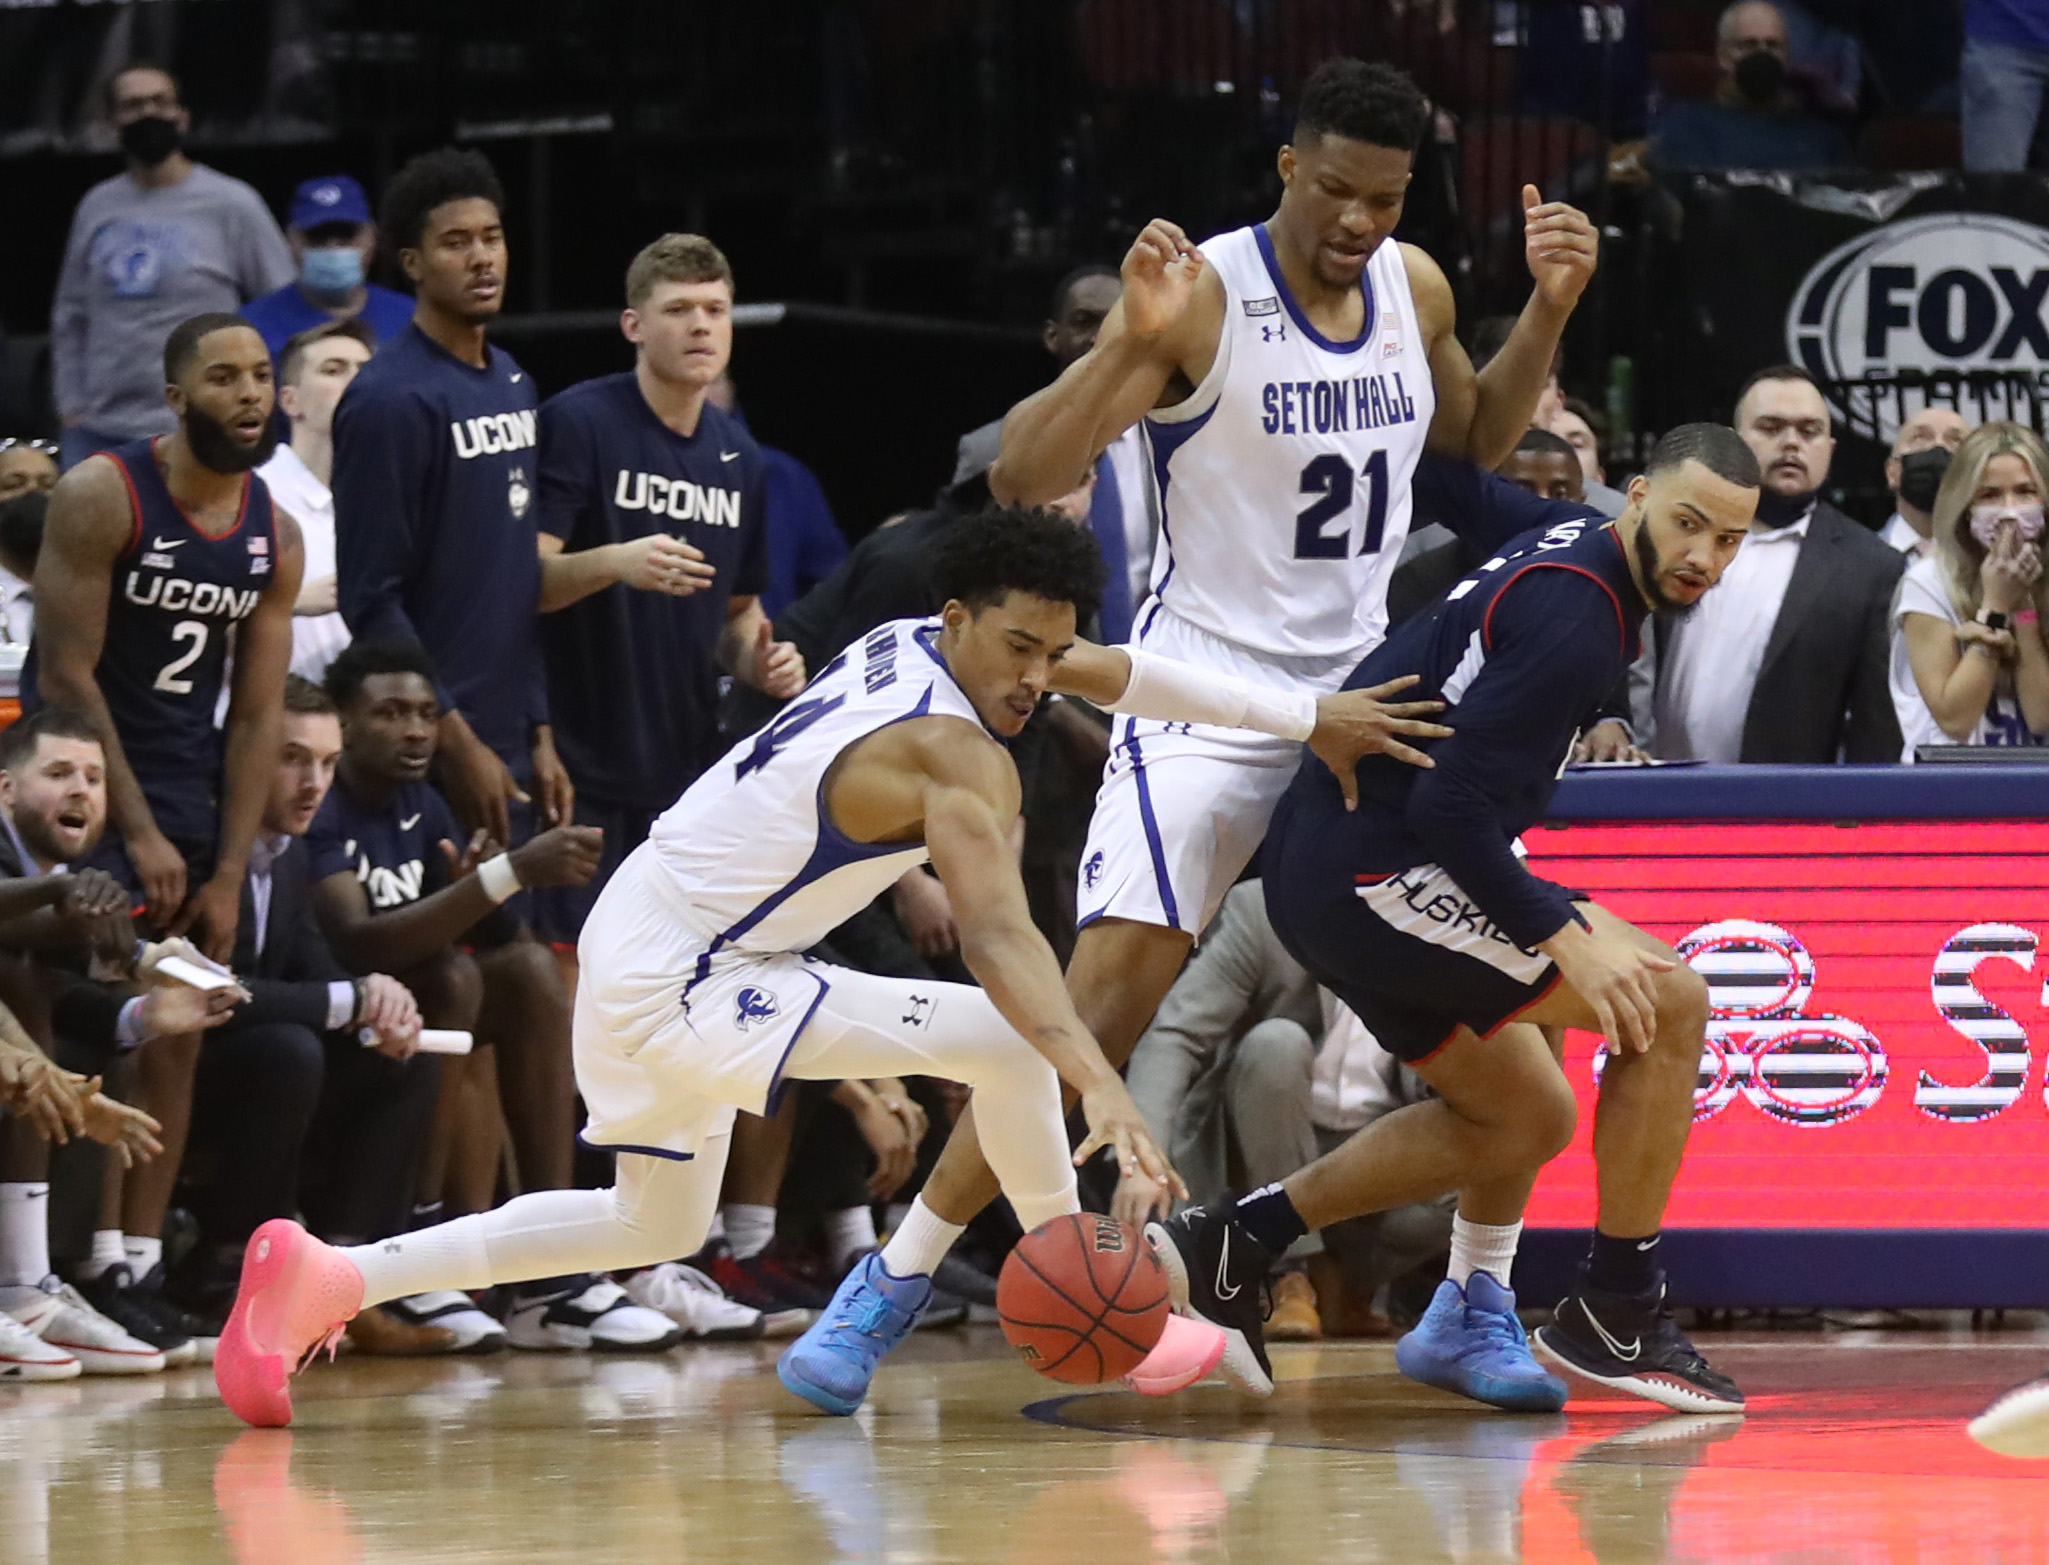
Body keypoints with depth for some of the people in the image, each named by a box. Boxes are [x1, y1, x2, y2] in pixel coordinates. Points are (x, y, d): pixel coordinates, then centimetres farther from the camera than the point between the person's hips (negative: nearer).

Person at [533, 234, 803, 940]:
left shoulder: (739, 458, 13)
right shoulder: (578, 423, -8)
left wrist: (759, 660, 2)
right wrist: (614, 562, -33)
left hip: (690, 770, 6)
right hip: (581, 769, -6)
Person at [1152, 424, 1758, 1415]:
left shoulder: (1569, 541, 10)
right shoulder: (1572, 614, -20)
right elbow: (1454, 804, -25)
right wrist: (1560, 937, -27)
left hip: (1326, 871, 11)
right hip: (1373, 871, -11)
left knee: (1525, 1117, 21)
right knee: (1667, 999, -13)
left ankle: (1230, 1244, 18)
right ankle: (1615, 1317, -5)